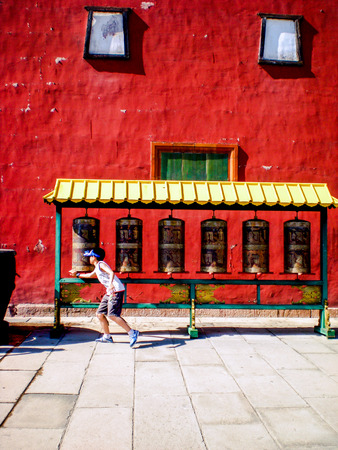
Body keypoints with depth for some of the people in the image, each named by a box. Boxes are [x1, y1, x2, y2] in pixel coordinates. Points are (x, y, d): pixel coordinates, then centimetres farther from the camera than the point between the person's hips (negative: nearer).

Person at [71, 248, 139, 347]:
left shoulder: (101, 264, -6)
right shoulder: (97, 268, 23)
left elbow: (111, 273, -24)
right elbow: (90, 275, 46)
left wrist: (111, 283, -41)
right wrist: (78, 275, 54)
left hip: (116, 291, -10)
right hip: (109, 292, 10)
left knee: (112, 315, -20)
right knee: (99, 314, 11)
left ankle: (132, 333, -18)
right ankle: (107, 336, 22)